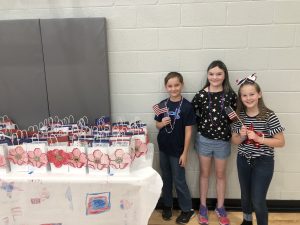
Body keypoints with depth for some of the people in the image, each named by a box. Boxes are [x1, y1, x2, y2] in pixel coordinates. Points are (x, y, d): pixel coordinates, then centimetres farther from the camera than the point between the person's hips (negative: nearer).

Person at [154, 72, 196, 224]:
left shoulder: (186, 106, -13)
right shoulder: (162, 105, 0)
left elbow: (188, 131, -12)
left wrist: (185, 152, -12)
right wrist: (162, 123, -15)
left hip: (177, 150, -4)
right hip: (163, 148, 4)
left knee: (179, 181, 6)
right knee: (166, 179, 17)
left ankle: (187, 209, 26)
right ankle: (167, 205, 36)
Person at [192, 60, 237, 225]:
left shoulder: (230, 95, -7)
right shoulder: (201, 95, -9)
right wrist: (203, 126, -8)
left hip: (223, 141, 1)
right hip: (204, 139, 0)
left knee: (220, 174, 16)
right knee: (204, 173, 15)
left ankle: (220, 208, 34)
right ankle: (203, 207, 31)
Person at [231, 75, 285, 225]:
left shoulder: (269, 116, -16)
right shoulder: (239, 116, -5)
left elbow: (281, 142, -13)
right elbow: (234, 141, 4)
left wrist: (258, 138, -23)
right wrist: (242, 136, -17)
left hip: (263, 162, -4)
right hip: (243, 161, 4)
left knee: (258, 201, 0)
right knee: (245, 196, 21)